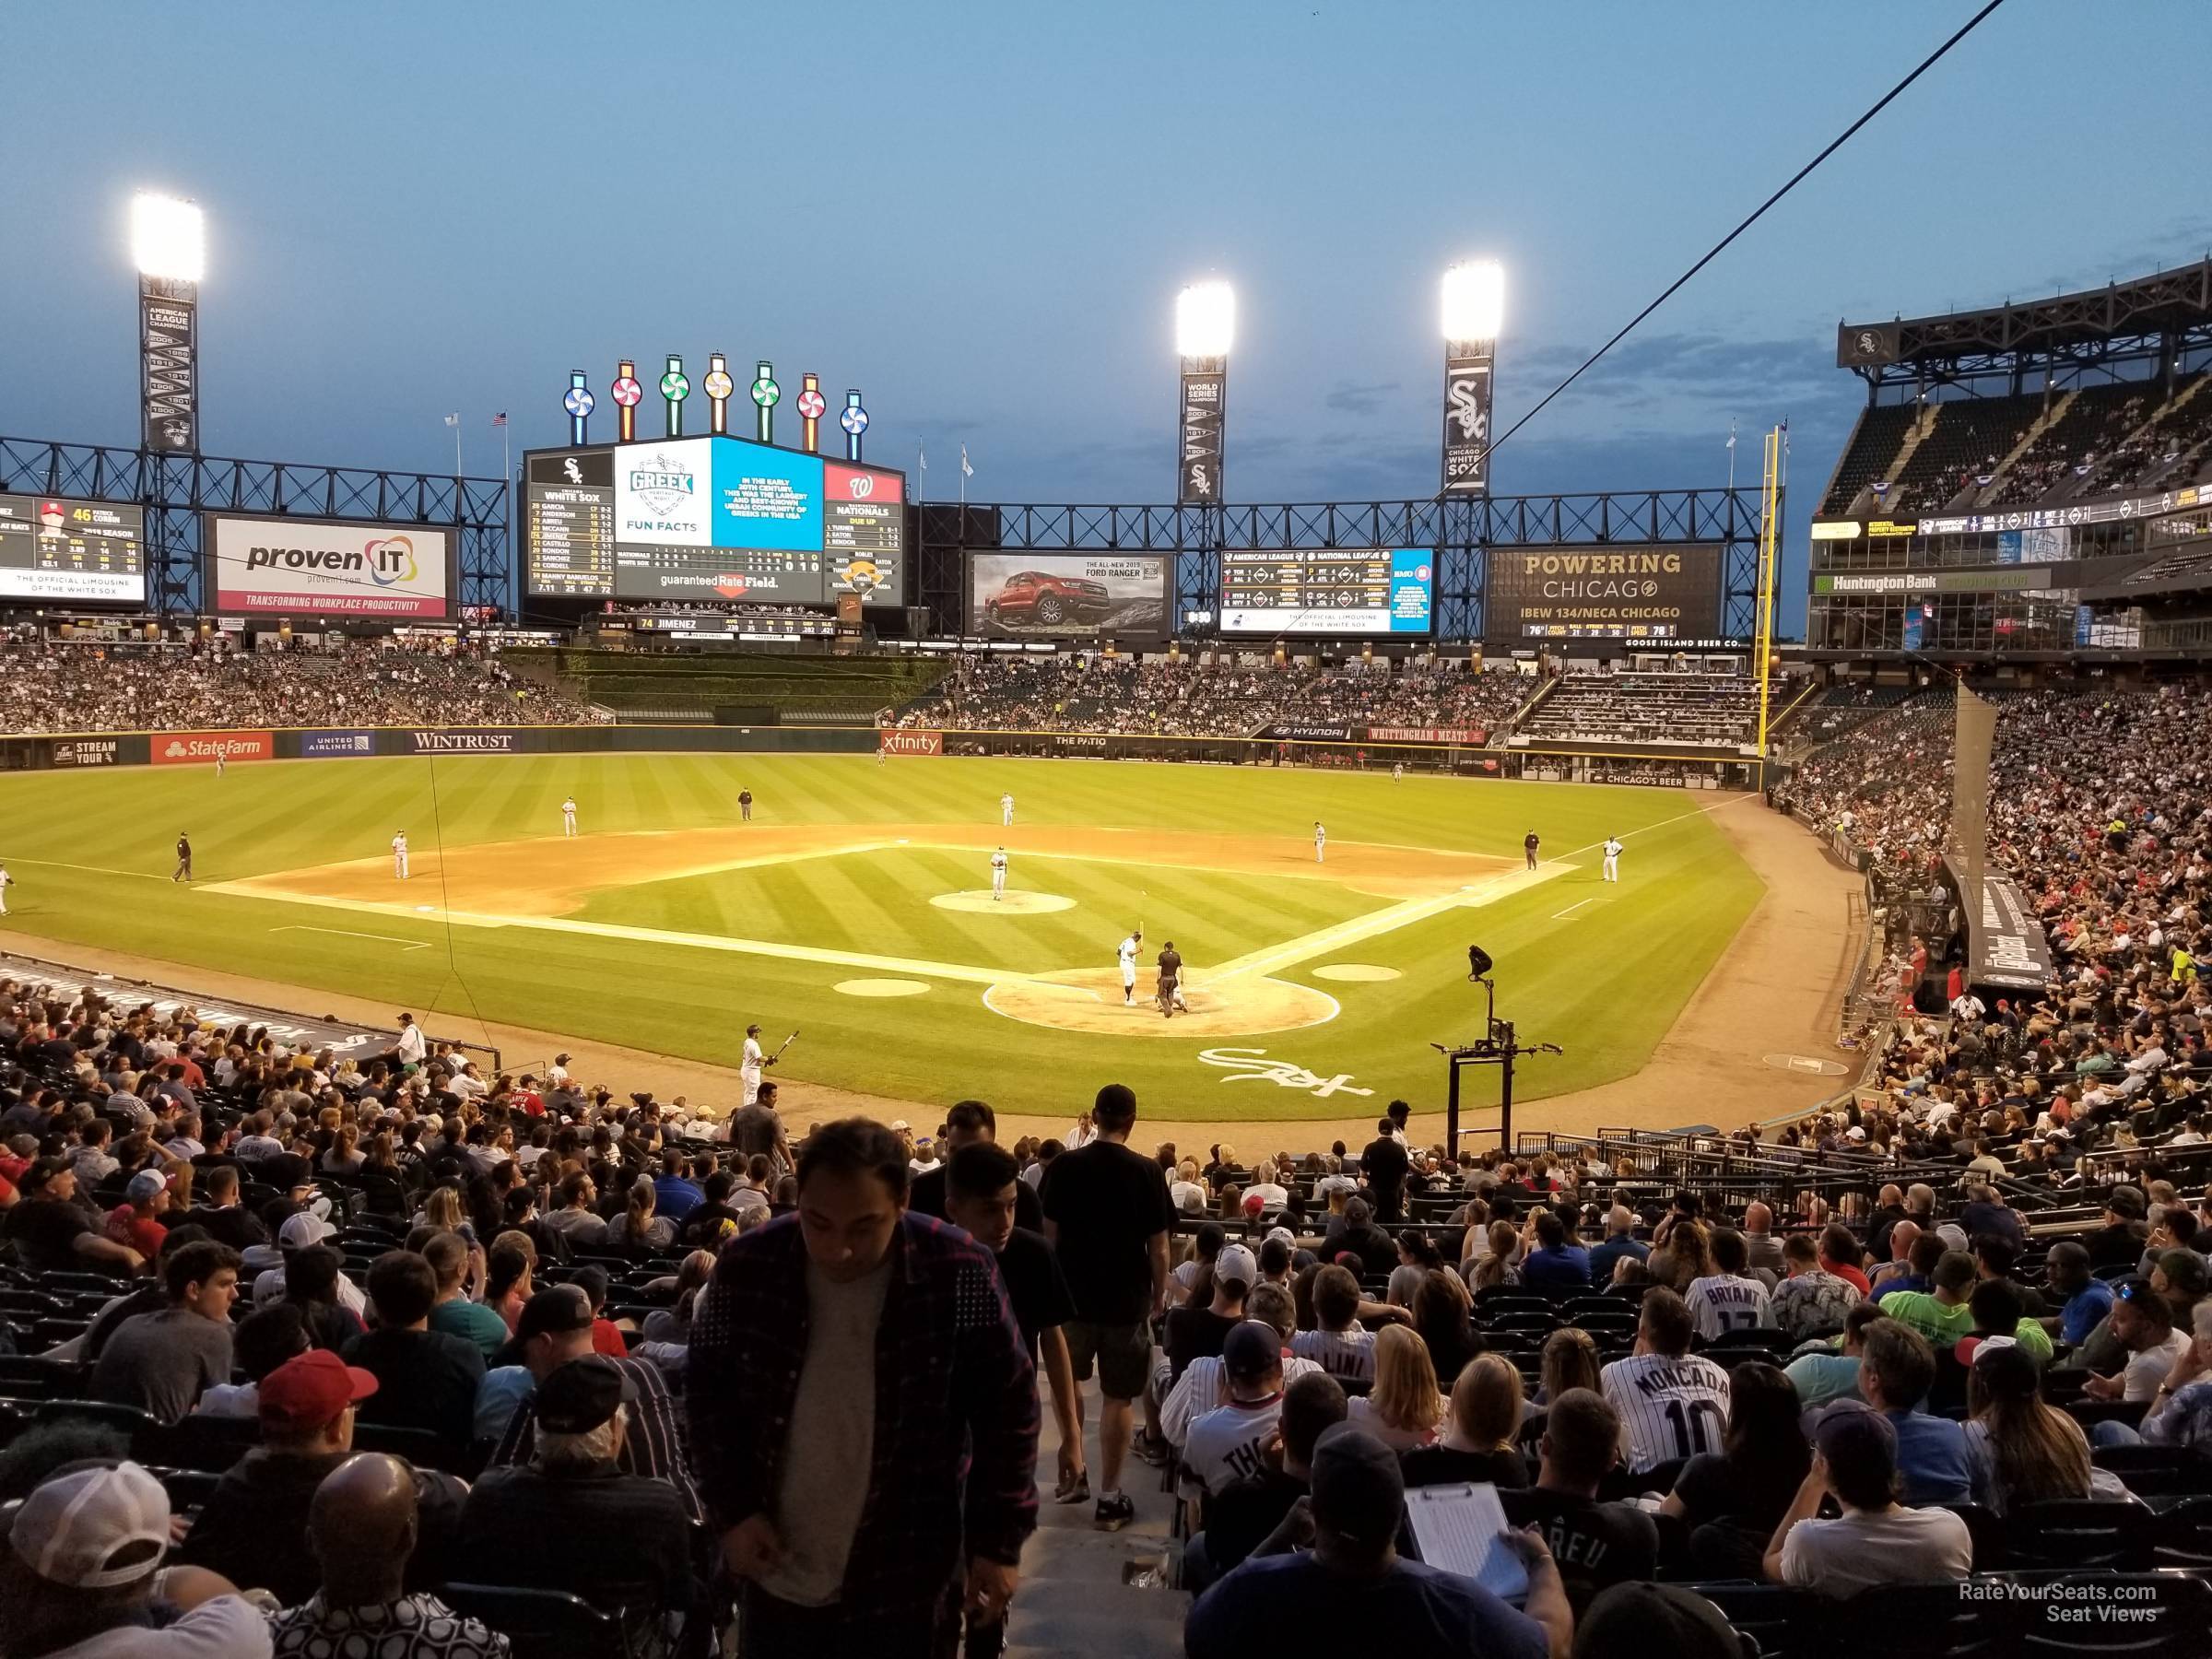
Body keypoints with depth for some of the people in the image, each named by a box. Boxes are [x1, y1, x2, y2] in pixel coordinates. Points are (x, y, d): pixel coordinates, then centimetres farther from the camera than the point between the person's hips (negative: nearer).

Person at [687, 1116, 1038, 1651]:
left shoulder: (959, 1273, -17)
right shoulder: (747, 1266, -11)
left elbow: (1007, 1411, -6)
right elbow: (707, 1392, 3)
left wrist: (999, 1542, -5)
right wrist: (734, 1509, -3)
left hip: (904, 1582, -2)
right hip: (775, 1574, 2)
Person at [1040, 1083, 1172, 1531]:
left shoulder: (1063, 1166, -7)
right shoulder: (1147, 1172, -11)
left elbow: (1048, 1234, -3)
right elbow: (1158, 1247, -7)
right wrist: (1159, 1295, 8)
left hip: (1072, 1294, 2)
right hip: (1127, 1300, -1)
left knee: (1067, 1385, 24)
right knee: (1118, 1399, 8)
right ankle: (1110, 1498, 13)